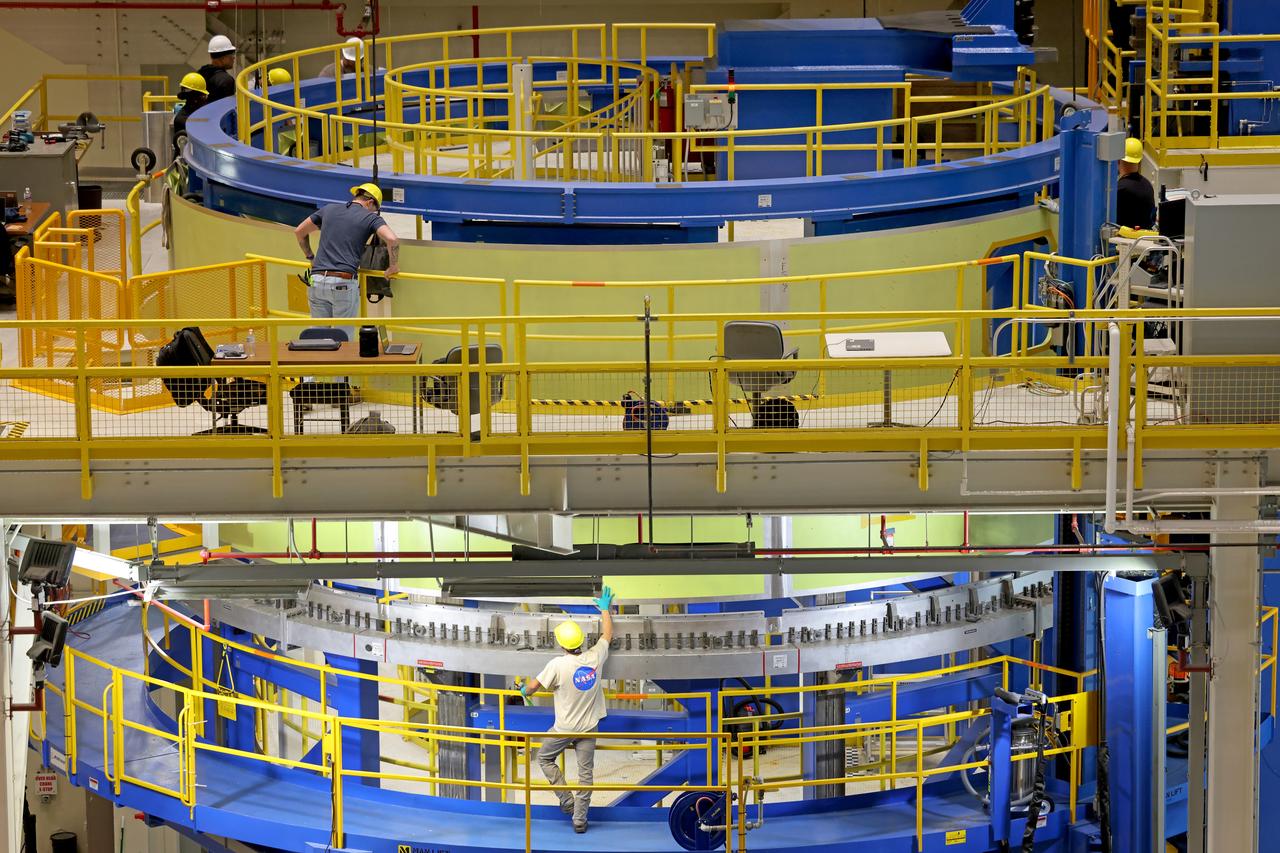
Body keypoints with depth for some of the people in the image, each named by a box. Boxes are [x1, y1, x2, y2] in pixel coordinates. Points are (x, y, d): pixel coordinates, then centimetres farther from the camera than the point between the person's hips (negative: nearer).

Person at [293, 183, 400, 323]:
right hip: (344, 282, -4)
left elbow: (300, 231, 28)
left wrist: (310, 257, 37)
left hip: (317, 280, 4)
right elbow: (392, 240, -14)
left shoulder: (329, 210, 18)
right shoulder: (370, 218, 3)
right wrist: (393, 266, 1)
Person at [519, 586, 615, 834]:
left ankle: (567, 801, 13)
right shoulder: (595, 657, -11)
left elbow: (535, 685, -8)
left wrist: (525, 691, 16)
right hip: (589, 727, 3)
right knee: (586, 772, 7)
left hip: (564, 728, -3)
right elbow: (607, 635, 10)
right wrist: (605, 610, 25)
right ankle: (580, 819, 10)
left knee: (545, 759, 20)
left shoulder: (558, 665, -21)